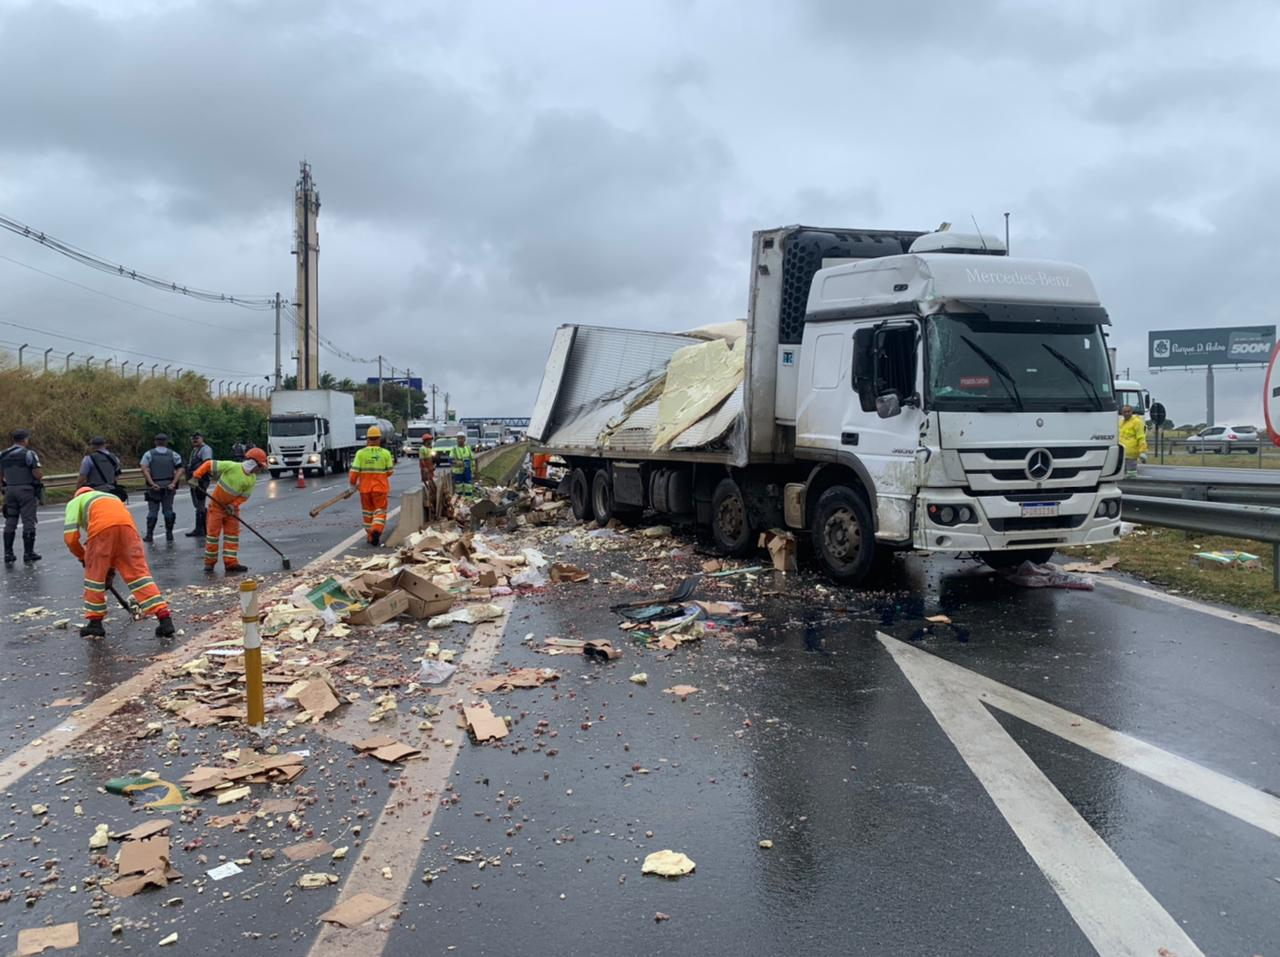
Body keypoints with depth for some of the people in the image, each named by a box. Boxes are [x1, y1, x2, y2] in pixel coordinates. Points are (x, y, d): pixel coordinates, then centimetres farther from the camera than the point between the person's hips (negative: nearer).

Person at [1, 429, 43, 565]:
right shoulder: (29, 453, -10)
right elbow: (38, 474, -15)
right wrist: (41, 473, 7)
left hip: (10, 491, 5)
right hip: (27, 491, -5)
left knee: (10, 522, 10)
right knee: (28, 522, 0)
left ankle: (8, 554, 8)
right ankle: (28, 554, 3)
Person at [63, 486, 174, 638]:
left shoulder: (75, 502, 32)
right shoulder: (111, 497, 45)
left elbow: (70, 536, 15)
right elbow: (119, 543, 41)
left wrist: (82, 556, 33)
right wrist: (111, 569, 44)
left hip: (102, 526, -3)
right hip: (127, 524, 4)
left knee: (95, 573, 16)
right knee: (138, 572, 5)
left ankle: (94, 623, 22)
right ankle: (164, 619, -4)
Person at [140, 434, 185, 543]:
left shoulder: (149, 454, 2)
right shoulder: (173, 454, 5)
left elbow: (144, 470, -11)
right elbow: (180, 469, -5)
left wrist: (152, 483, -14)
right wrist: (173, 483, -9)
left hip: (154, 487, -1)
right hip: (168, 487, 1)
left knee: (152, 511, 3)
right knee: (168, 510, 8)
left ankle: (149, 535, 3)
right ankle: (169, 534, 10)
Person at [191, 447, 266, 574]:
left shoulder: (252, 479, -6)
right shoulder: (231, 466, -21)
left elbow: (244, 496, -4)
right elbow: (209, 464, -15)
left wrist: (233, 505, -20)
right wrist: (196, 476, -20)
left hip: (232, 507, 5)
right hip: (216, 504, -5)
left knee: (232, 533, 2)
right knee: (213, 532, -1)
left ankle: (231, 563, 6)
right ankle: (209, 562, 10)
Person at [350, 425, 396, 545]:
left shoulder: (361, 453, -6)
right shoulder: (386, 453, -6)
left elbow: (354, 471, -8)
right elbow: (389, 472, 0)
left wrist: (353, 484, 6)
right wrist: (392, 464, 20)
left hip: (365, 487, 1)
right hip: (380, 487, -1)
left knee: (368, 512, 15)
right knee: (380, 511, 4)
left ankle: (370, 536, 21)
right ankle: (377, 530, -22)